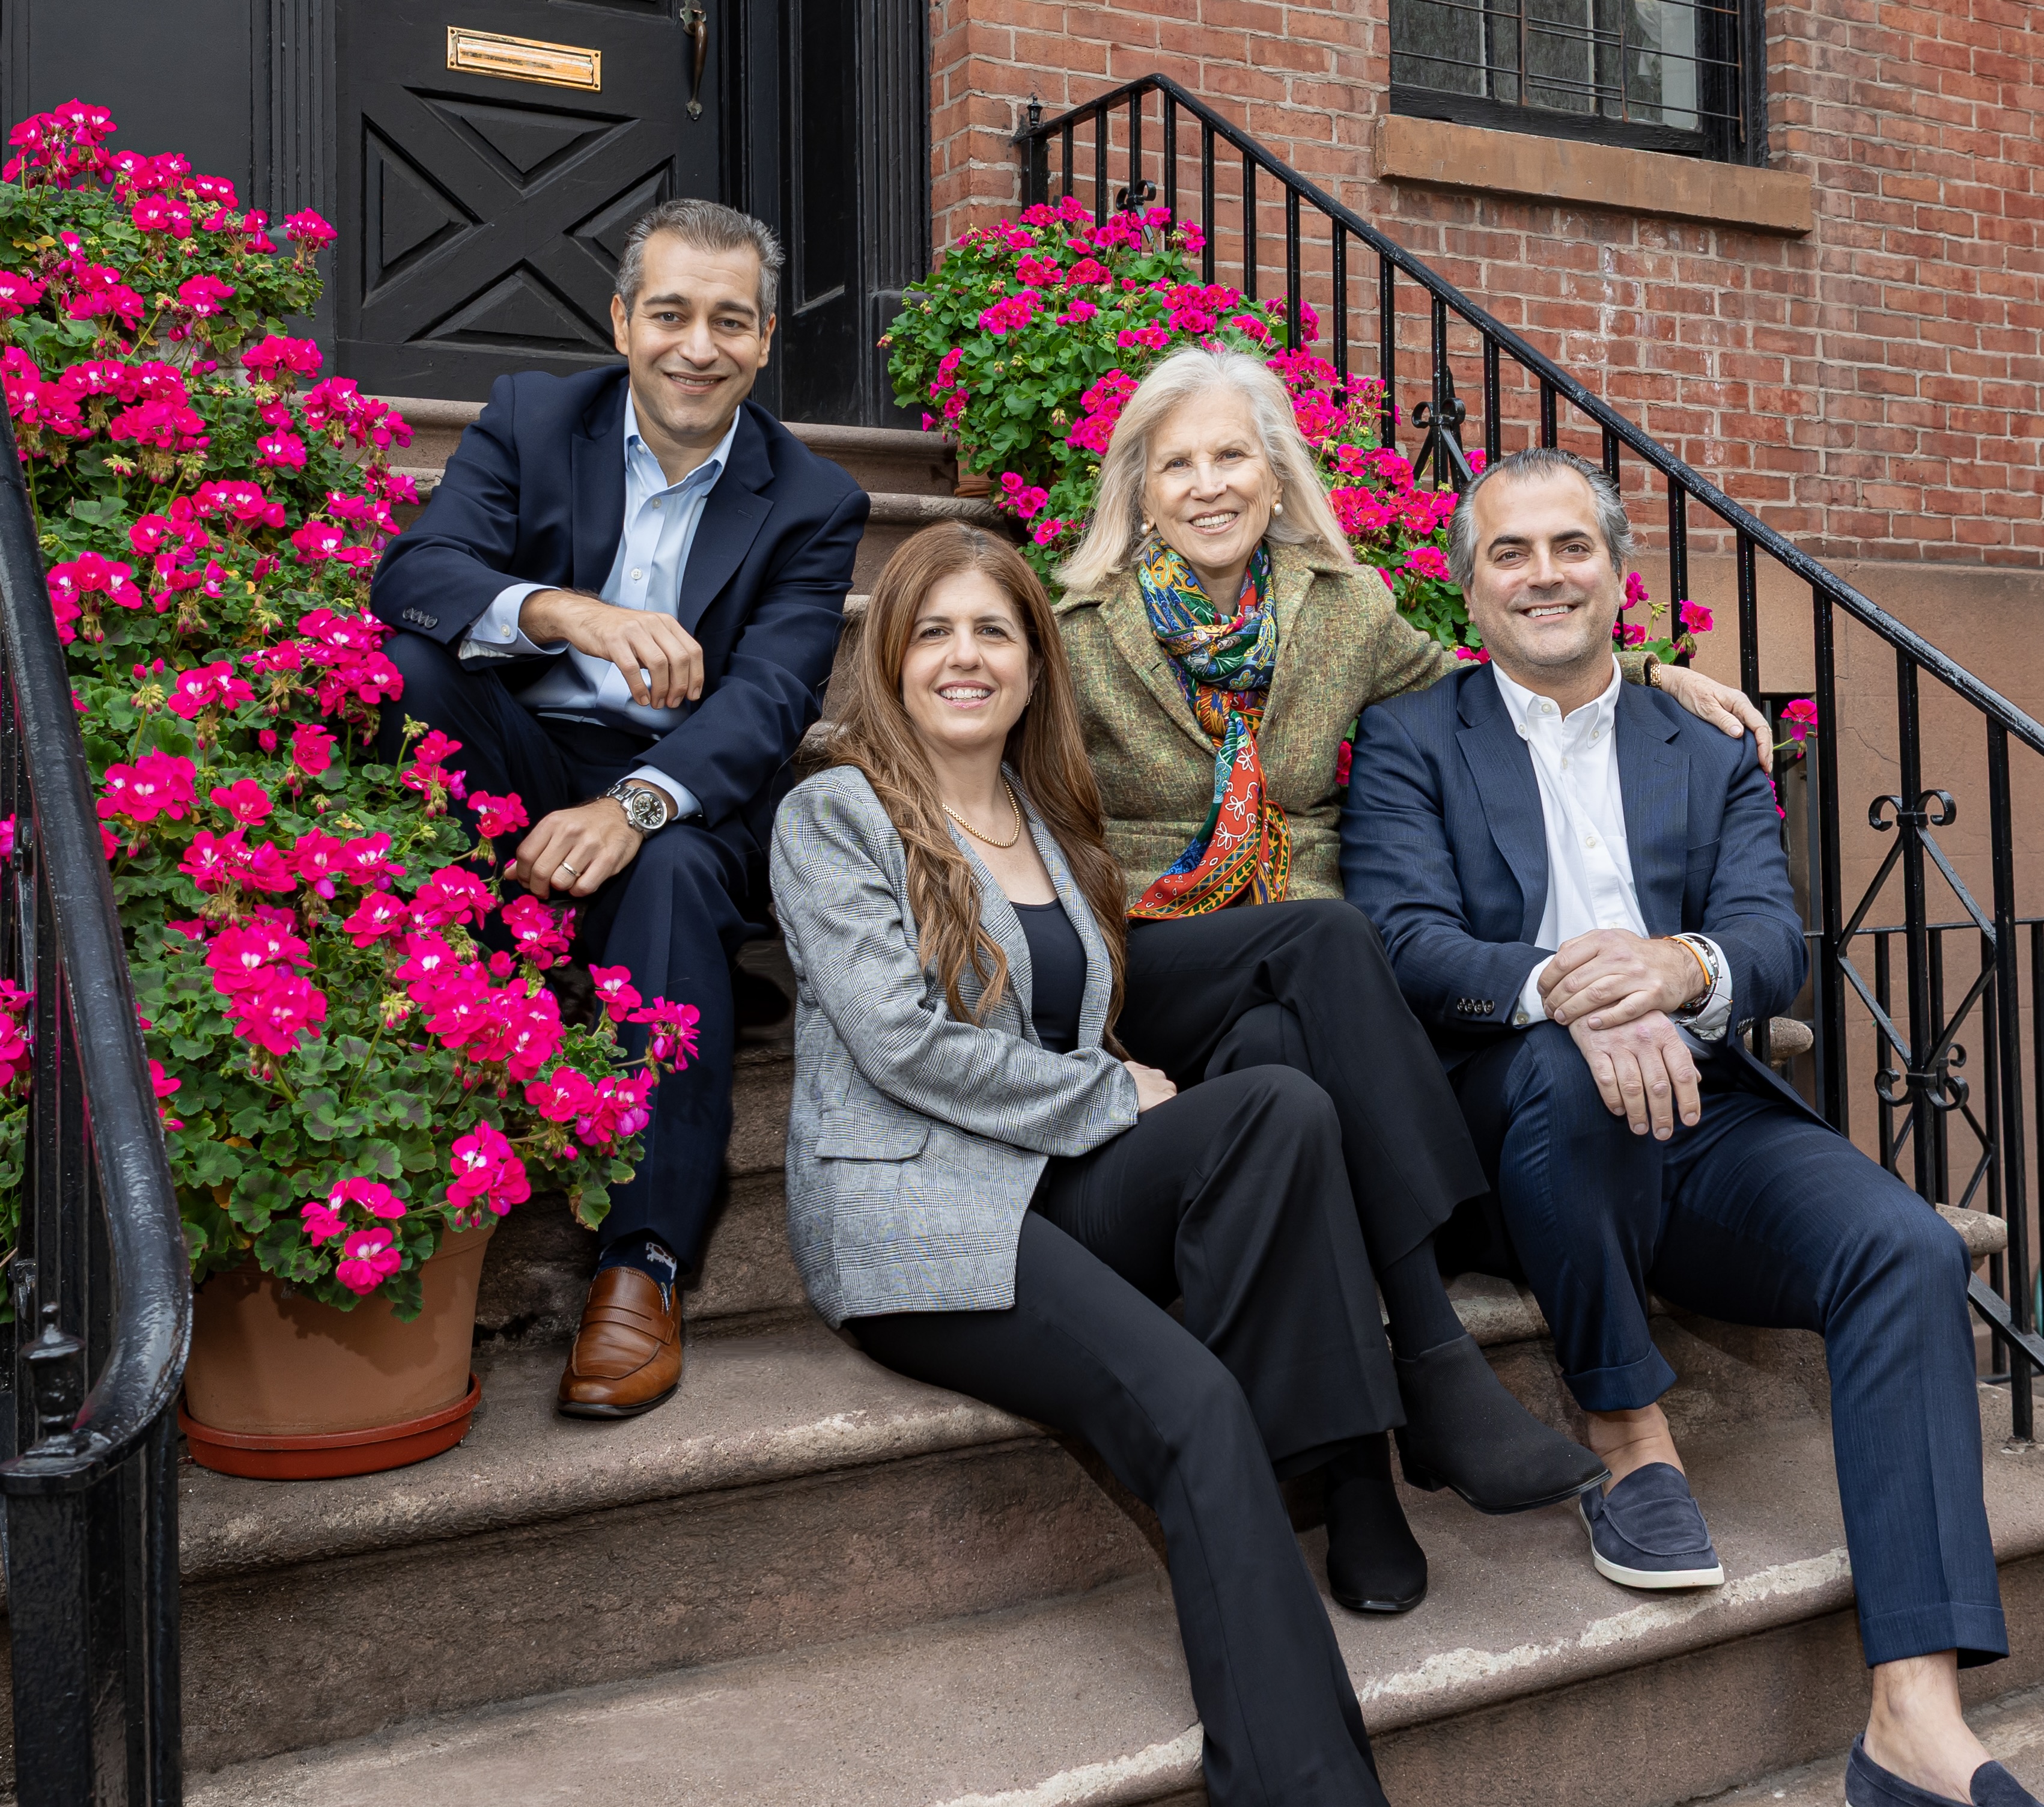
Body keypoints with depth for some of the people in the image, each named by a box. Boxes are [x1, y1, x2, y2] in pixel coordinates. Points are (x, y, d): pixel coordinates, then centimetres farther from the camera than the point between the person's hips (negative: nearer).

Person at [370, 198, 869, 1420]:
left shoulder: (813, 504, 2)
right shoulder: (532, 421, 6)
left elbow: (770, 699, -13)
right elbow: (411, 572, -11)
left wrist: (634, 803, -33)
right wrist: (568, 612, -34)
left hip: (687, 790, -1)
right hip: (520, 763, 2)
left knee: (672, 872, -35)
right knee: (415, 657, -26)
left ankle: (648, 1260, -33)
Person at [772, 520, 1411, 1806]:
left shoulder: (1052, 827, 22)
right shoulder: (836, 815, 2)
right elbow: (900, 1041, -11)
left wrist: (1118, 1093, -1)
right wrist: (1118, 1099, -8)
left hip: (1059, 1190, 6)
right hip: (915, 1214, -6)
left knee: (1284, 1106, -23)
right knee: (1186, 1401, -29)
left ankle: (1315, 1470, -18)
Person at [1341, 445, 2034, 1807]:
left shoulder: (1714, 760, 19)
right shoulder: (1411, 745, 11)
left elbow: (1776, 945, 3)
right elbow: (1406, 939, -6)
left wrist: (1679, 966, -24)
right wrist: (1559, 990, -28)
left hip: (1702, 1110, 3)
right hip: (1514, 1125, -3)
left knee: (1910, 1249, -22)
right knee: (1562, 1065, -36)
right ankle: (1636, 1440, -15)